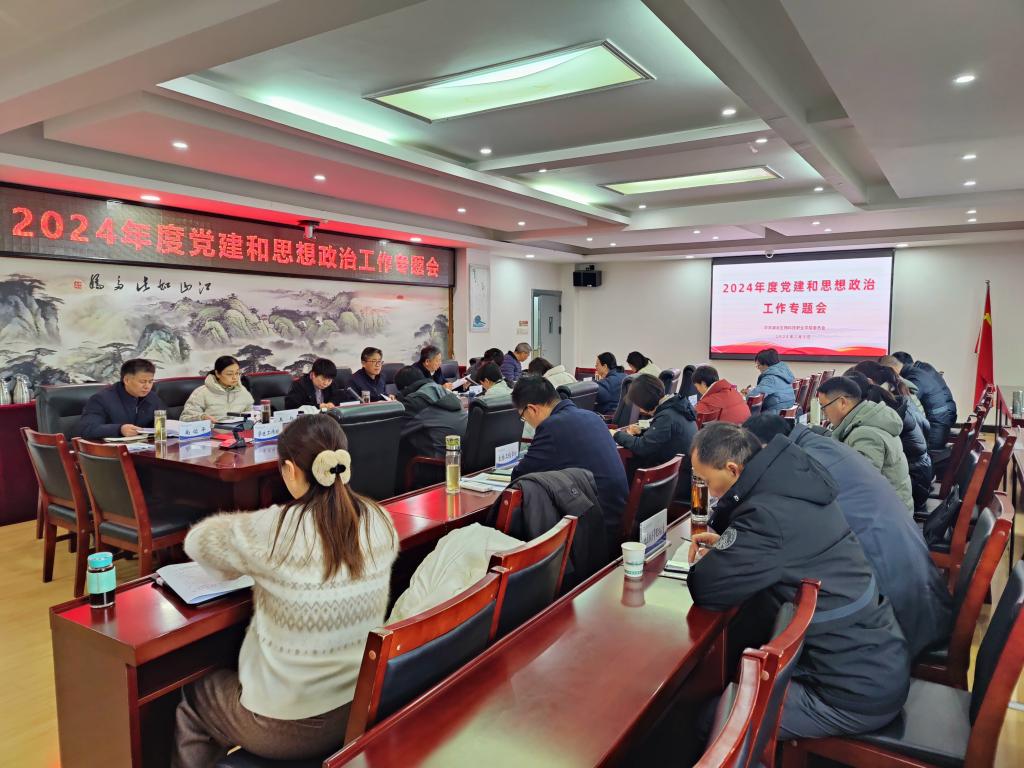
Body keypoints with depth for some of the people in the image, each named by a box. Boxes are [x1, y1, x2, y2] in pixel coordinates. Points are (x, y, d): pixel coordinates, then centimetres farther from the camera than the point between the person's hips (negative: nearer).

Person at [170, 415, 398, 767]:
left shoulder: (275, 531, -25)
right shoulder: (380, 522, -11)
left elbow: (196, 540, -6)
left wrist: (243, 561, 13)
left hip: (288, 726, -5)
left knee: (190, 699, 26)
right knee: (232, 673, 32)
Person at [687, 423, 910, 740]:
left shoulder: (769, 513, -28)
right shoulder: (791, 481, -1)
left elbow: (705, 589, -22)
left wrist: (711, 561, -2)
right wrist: (725, 548, 5)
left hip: (858, 691, -9)